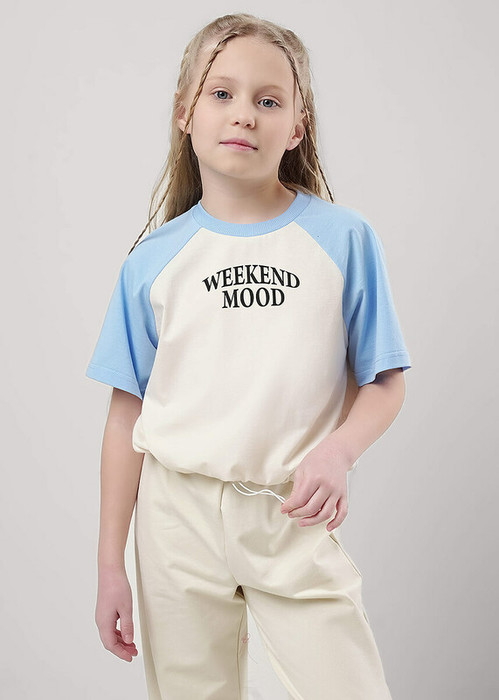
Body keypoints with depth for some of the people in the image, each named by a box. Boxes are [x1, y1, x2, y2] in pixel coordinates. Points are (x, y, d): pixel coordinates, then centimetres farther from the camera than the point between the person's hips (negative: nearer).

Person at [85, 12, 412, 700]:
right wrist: (110, 564, 4)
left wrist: (339, 450, -18)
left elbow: (384, 382, 3)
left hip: (296, 518, -1)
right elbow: (128, 411, 4)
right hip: (180, 514, 1)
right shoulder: (154, 259, 1)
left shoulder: (344, 238, -1)